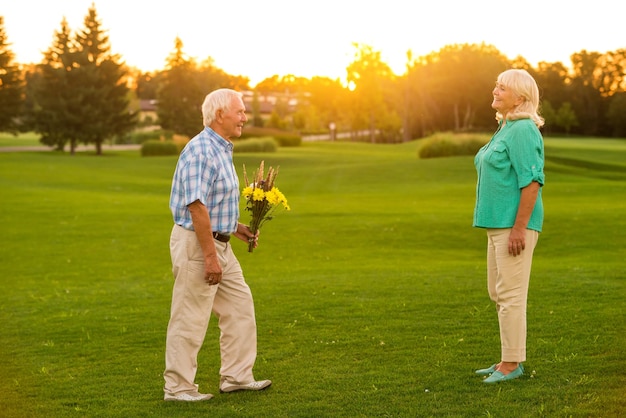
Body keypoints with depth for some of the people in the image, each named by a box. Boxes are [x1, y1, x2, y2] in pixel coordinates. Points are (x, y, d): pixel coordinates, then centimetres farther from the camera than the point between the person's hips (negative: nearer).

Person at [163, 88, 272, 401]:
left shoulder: (221, 149, 13)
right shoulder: (201, 150, -19)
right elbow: (196, 206, -24)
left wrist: (235, 227, 15)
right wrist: (210, 256, -24)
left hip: (218, 243, 10)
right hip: (196, 244, -10)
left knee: (239, 306, 14)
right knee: (190, 320, -1)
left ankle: (236, 376, 23)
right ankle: (178, 387, 9)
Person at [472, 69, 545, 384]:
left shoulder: (523, 130, -14)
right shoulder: (505, 128, 17)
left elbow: (532, 180, -20)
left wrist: (519, 228, -23)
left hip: (515, 224, -11)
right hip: (499, 222, 11)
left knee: (510, 294, -6)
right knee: (498, 292, 14)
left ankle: (512, 364, 2)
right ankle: (510, 360, 22)